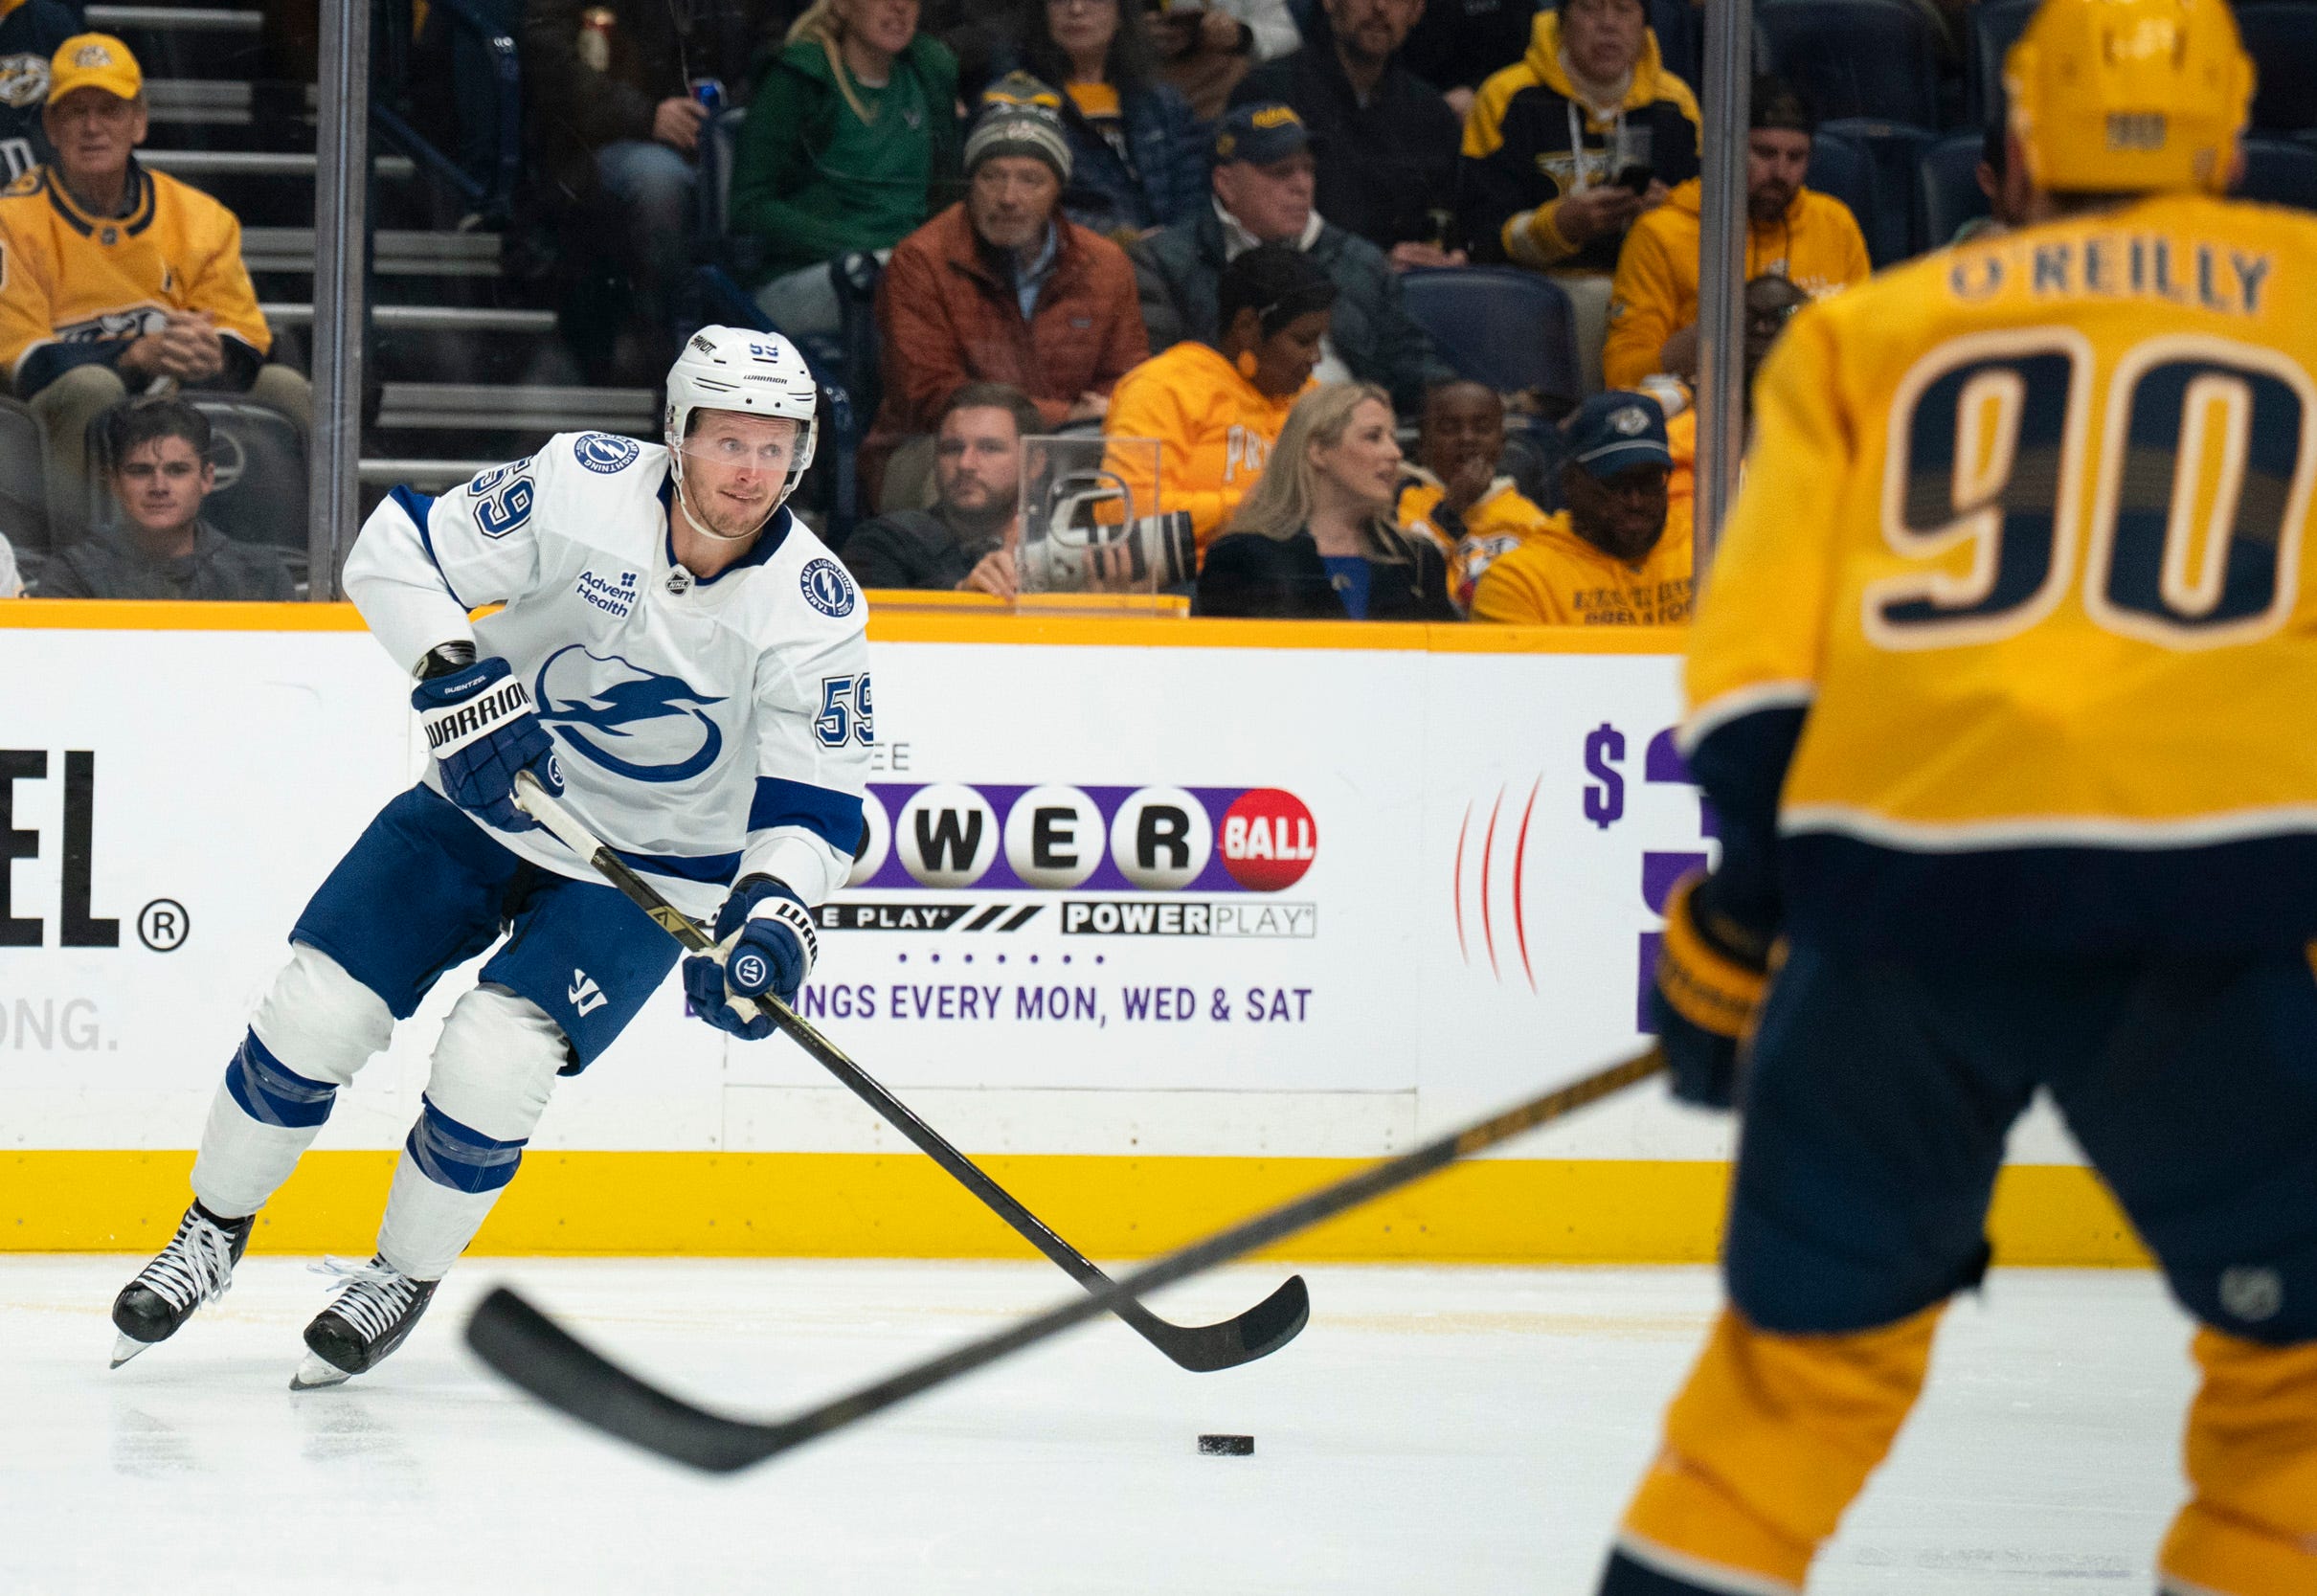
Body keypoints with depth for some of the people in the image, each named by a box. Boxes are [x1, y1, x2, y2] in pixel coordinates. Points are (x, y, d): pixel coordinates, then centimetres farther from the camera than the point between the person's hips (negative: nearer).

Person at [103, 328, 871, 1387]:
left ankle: (405, 1276, 6)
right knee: (316, 1011, -6)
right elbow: (396, 554, -12)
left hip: (647, 872, -1)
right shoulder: (581, 486, -20)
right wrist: (456, 676, -27)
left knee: (490, 1062, -20)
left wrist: (771, 914, -34)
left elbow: (814, 802, -16)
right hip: (492, 797, 2)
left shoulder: (816, 612, -19)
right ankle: (212, 1237, 18)